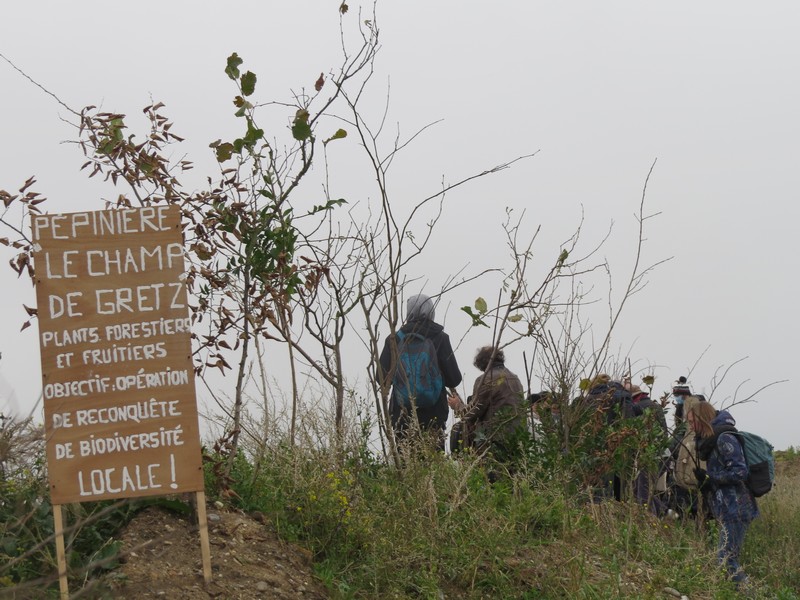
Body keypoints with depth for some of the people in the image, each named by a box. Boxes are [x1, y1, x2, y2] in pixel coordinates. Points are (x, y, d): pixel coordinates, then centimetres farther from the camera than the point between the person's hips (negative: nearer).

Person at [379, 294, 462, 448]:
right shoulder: (440, 338, -2)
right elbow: (454, 379, -1)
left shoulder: (394, 339, 0)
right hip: (434, 411, 0)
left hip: (402, 411, 1)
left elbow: (383, 378, 2)